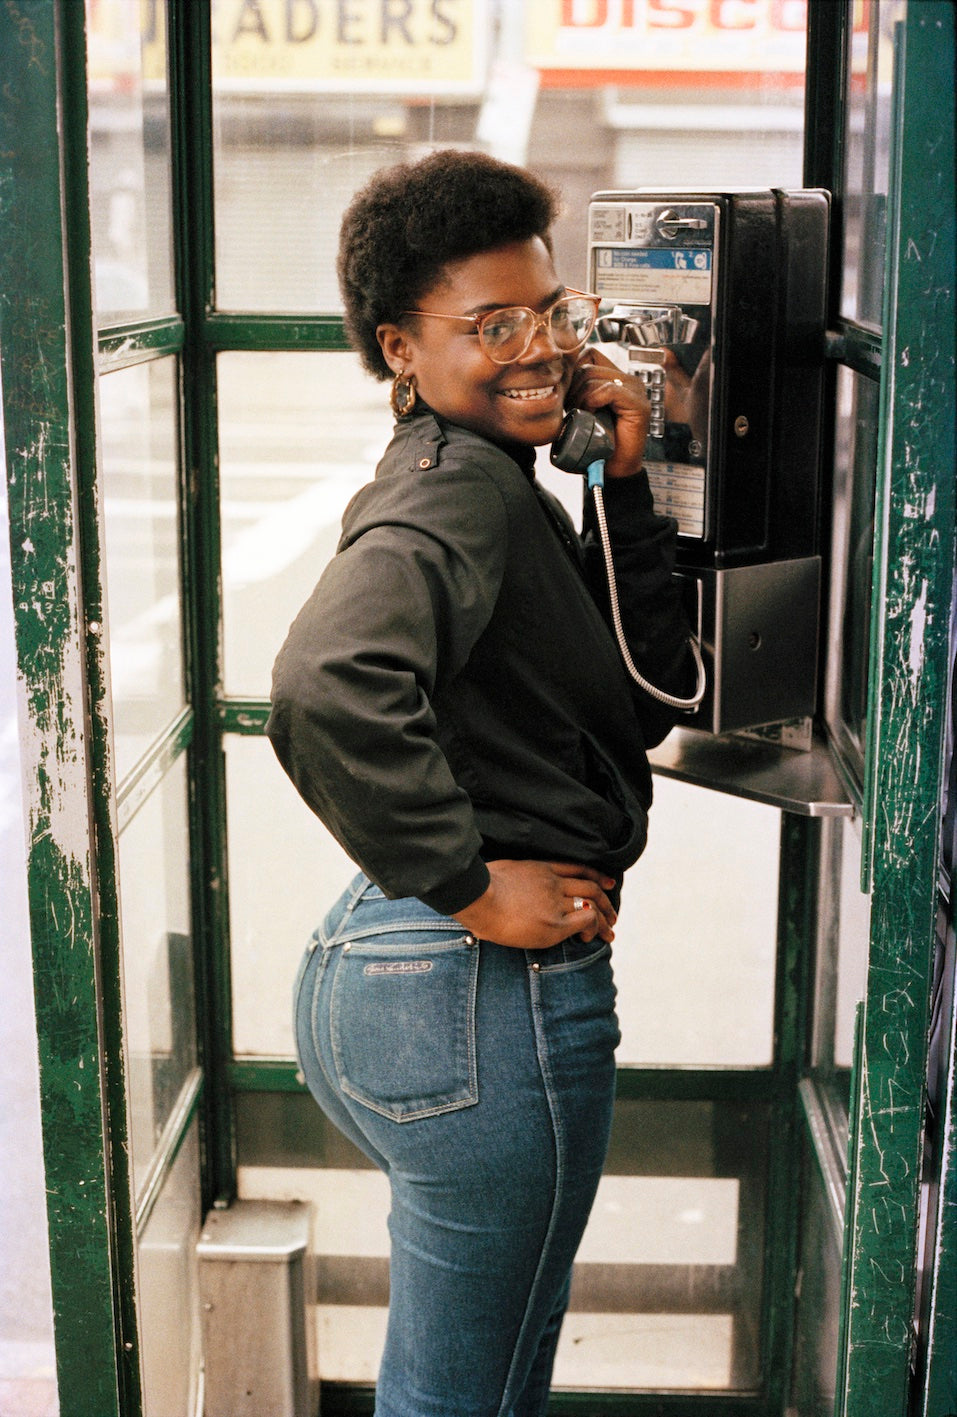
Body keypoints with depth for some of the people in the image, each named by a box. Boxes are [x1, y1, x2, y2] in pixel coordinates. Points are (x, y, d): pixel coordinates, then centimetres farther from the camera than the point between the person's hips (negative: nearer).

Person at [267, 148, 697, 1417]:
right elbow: (328, 687, -38)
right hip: (483, 993, -10)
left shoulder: (495, 486, 13)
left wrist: (624, 484, 2)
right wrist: (472, 887, -27)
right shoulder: (463, 491, -19)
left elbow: (649, 693, 11)